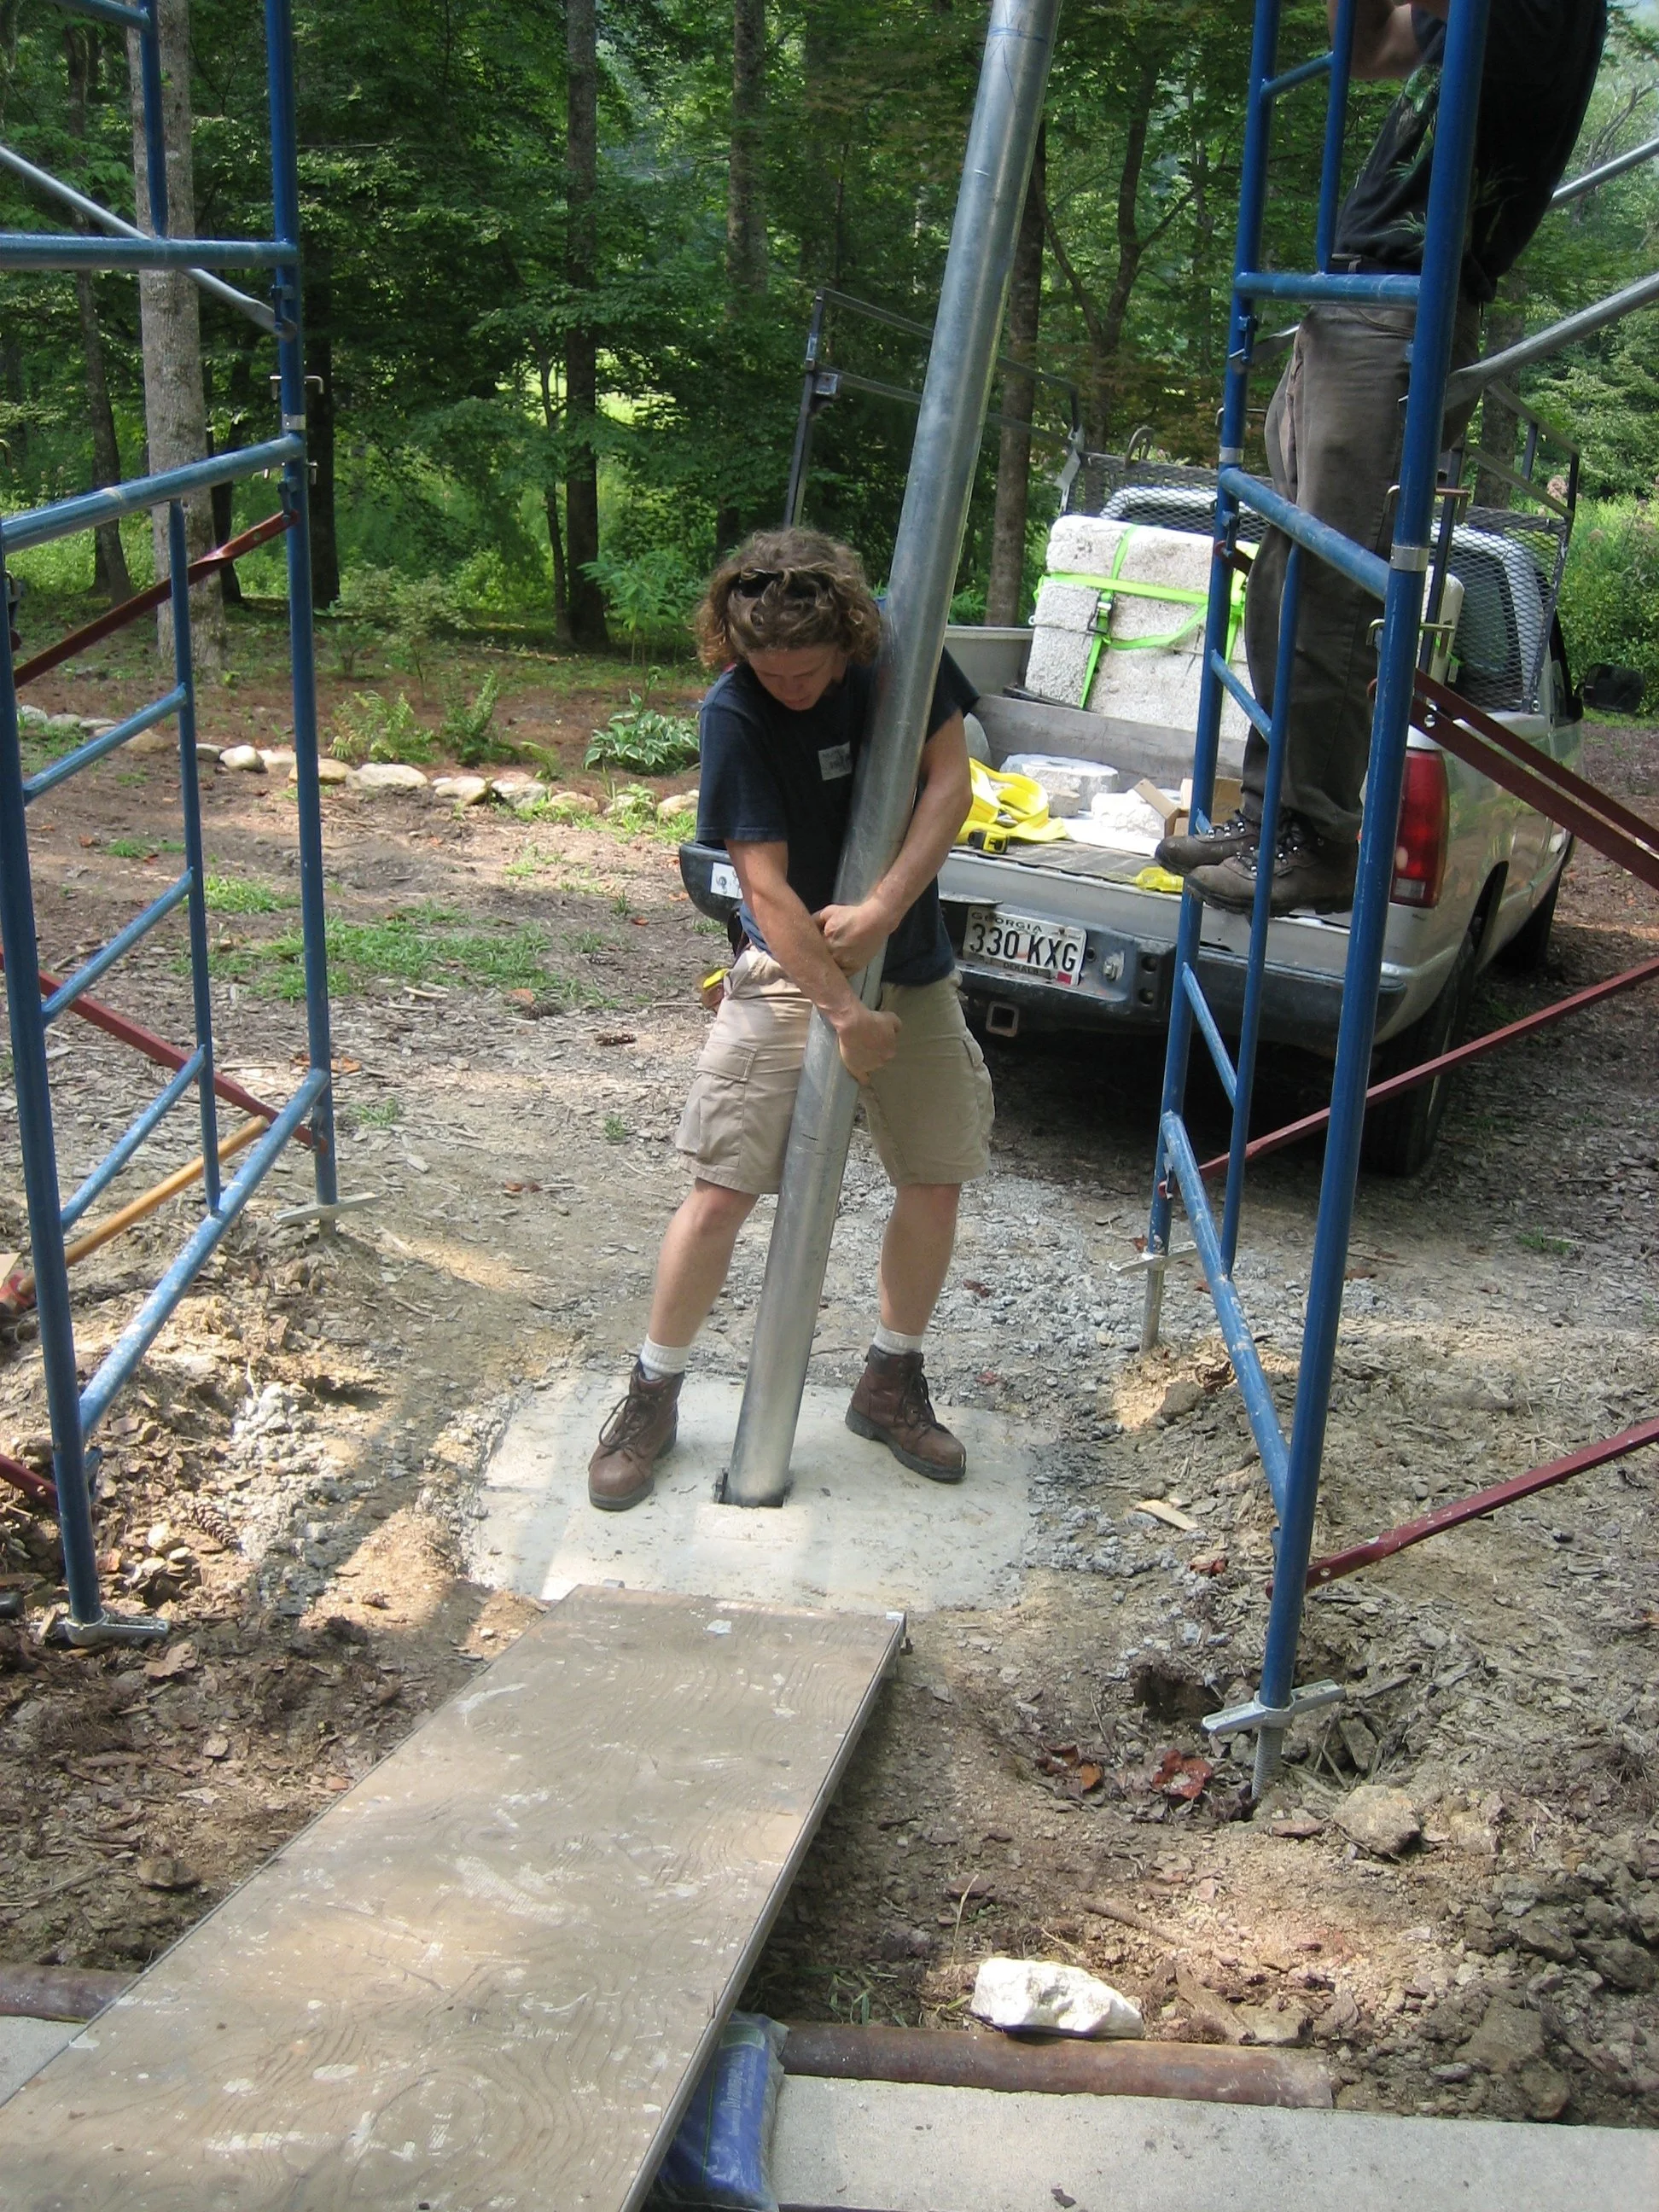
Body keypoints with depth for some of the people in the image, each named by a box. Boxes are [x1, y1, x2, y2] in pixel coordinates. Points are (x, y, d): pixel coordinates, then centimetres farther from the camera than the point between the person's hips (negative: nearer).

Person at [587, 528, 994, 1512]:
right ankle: (653, 1395, 12)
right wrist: (844, 1013, -22)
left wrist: (884, 908, -25)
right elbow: (767, 885, -20)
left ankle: (893, 1382, 27)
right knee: (722, 1192, -7)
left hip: (912, 971, 4)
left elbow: (950, 782, -12)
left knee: (936, 1183, 6)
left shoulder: (899, 641, -9)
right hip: (788, 977, -3)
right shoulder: (735, 713, -19)